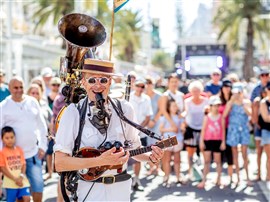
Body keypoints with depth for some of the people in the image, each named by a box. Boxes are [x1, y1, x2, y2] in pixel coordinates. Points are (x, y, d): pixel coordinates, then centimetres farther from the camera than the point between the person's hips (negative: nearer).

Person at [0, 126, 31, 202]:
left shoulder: (19, 150, 6)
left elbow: (24, 164, 6)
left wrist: (21, 177, -11)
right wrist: (15, 179, -14)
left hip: (22, 180, 3)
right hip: (10, 182, -3)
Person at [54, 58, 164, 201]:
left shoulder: (125, 109, -2)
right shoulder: (73, 112, -12)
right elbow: (60, 163, -17)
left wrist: (150, 156, -11)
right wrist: (100, 161, -25)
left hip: (121, 188, 3)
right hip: (89, 189, -3)